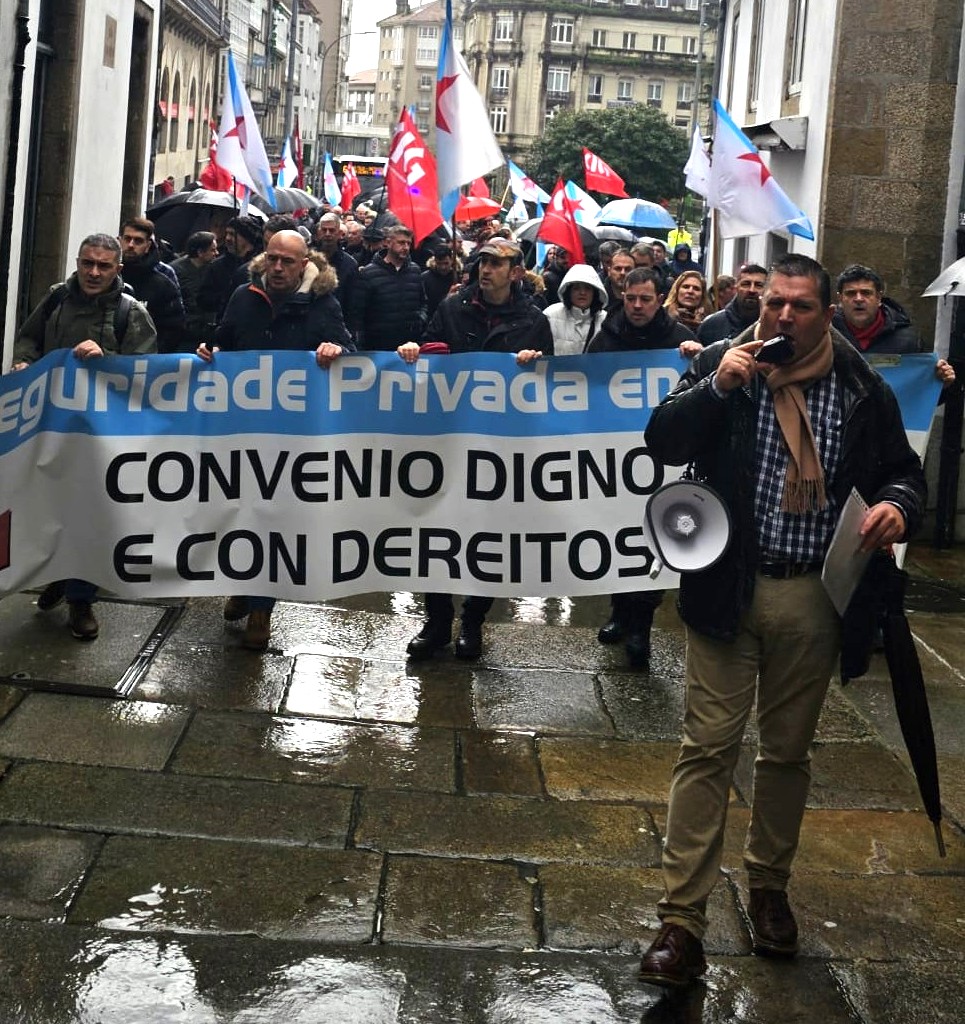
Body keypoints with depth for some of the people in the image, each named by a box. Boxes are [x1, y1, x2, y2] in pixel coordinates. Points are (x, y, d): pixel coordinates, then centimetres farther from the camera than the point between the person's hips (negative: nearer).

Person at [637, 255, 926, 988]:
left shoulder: (863, 390, 2)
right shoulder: (723, 363, -1)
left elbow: (904, 469, 9)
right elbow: (662, 442, -8)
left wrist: (898, 505, -14)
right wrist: (717, 386, -22)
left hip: (814, 597, 2)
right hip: (729, 588, -2)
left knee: (788, 752, 15)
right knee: (708, 748, -3)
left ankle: (770, 888, 35)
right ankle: (682, 920, 1)